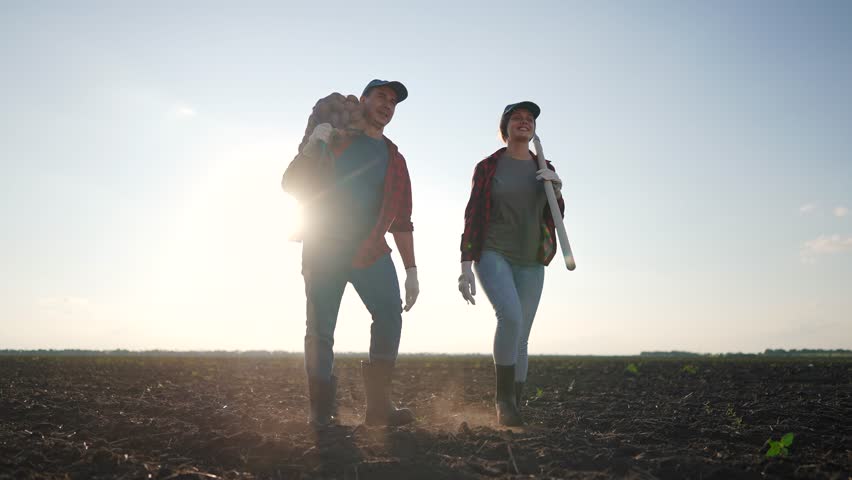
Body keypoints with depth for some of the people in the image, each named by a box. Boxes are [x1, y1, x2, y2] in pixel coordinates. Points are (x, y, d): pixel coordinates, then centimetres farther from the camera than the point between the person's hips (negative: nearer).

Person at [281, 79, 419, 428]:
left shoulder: (394, 160, 16)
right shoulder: (333, 137, 7)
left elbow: (402, 221, 15)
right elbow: (291, 184, 2)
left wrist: (411, 271, 8)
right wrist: (309, 149, -16)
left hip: (370, 251, 3)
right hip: (323, 248, -2)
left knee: (390, 315, -15)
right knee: (320, 327, -5)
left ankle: (378, 405, -8)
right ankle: (321, 409, 6)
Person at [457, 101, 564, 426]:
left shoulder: (544, 169, 10)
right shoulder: (487, 167, 0)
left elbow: (554, 218, 9)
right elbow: (473, 216, -3)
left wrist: (557, 189, -12)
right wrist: (466, 268, -10)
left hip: (530, 262, 4)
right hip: (493, 254, -4)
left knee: (520, 339, 3)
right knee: (511, 316, -28)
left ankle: (512, 407, 15)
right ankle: (504, 396, -14)